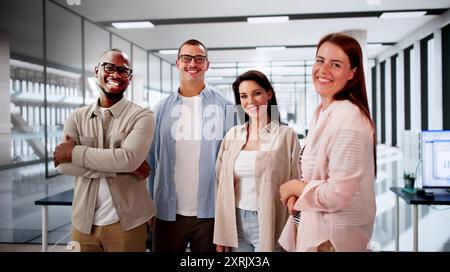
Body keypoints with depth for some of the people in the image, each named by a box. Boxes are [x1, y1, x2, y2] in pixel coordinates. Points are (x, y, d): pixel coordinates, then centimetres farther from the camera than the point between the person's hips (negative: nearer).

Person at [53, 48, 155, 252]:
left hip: (125, 222, -3)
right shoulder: (77, 117, 4)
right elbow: (63, 165, -9)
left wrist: (76, 152, -13)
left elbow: (129, 158, -23)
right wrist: (121, 167, -18)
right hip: (83, 222, 3)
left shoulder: (141, 116, -6)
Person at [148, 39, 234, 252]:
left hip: (211, 212, -1)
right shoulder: (162, 109, 5)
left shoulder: (223, 107, -1)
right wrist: (151, 206, 6)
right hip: (168, 212, 2)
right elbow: (152, 159, 9)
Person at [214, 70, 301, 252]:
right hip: (235, 224, 4)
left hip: (269, 225, -3)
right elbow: (221, 183, 7)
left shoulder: (286, 135, -6)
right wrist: (220, 236, 5)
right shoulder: (232, 135, 5)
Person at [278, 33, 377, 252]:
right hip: (312, 227, 8)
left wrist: (294, 187, -12)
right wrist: (296, 193, -5)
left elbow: (337, 194, -27)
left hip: (332, 238, -8)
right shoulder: (320, 113, 6)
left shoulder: (349, 118, -23)